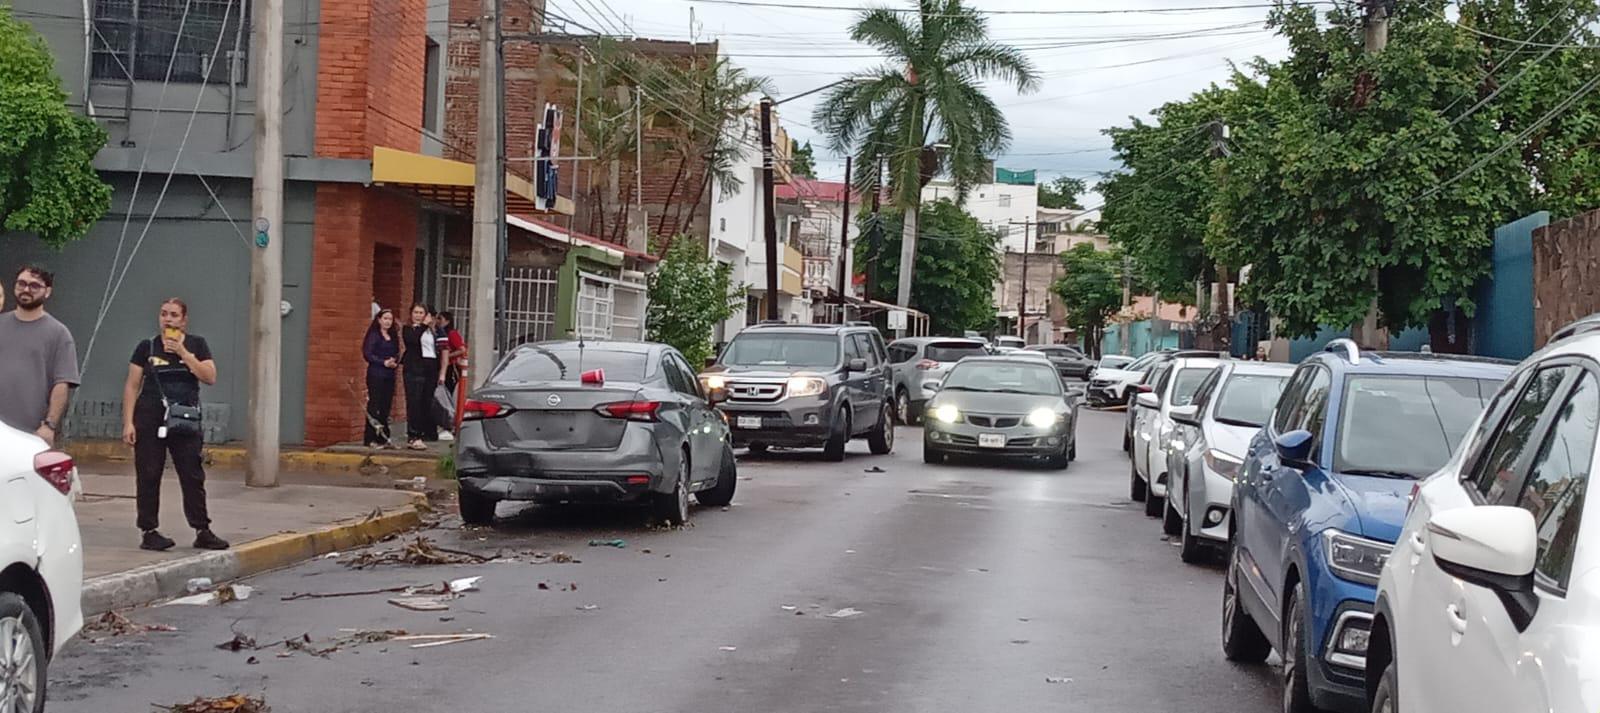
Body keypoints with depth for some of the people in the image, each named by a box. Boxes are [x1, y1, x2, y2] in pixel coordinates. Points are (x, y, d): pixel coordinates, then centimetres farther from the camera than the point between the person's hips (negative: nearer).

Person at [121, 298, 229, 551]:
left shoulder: (196, 344, 6)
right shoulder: (147, 347, 4)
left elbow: (210, 378, -5)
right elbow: (132, 386, 3)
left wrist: (183, 353, -12)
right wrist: (128, 422, -4)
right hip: (150, 419, -1)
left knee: (193, 476, 0)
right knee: (148, 477, 0)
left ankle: (202, 532, 6)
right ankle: (149, 532, 7)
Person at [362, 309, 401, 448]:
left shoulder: (393, 336, 15)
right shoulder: (374, 335, -4)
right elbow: (367, 354, -10)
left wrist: (395, 362, -4)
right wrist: (384, 362, -17)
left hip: (389, 375, 6)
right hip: (376, 375, -6)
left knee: (386, 407, 6)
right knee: (374, 407, -6)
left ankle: (383, 438, 11)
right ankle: (370, 439, -4)